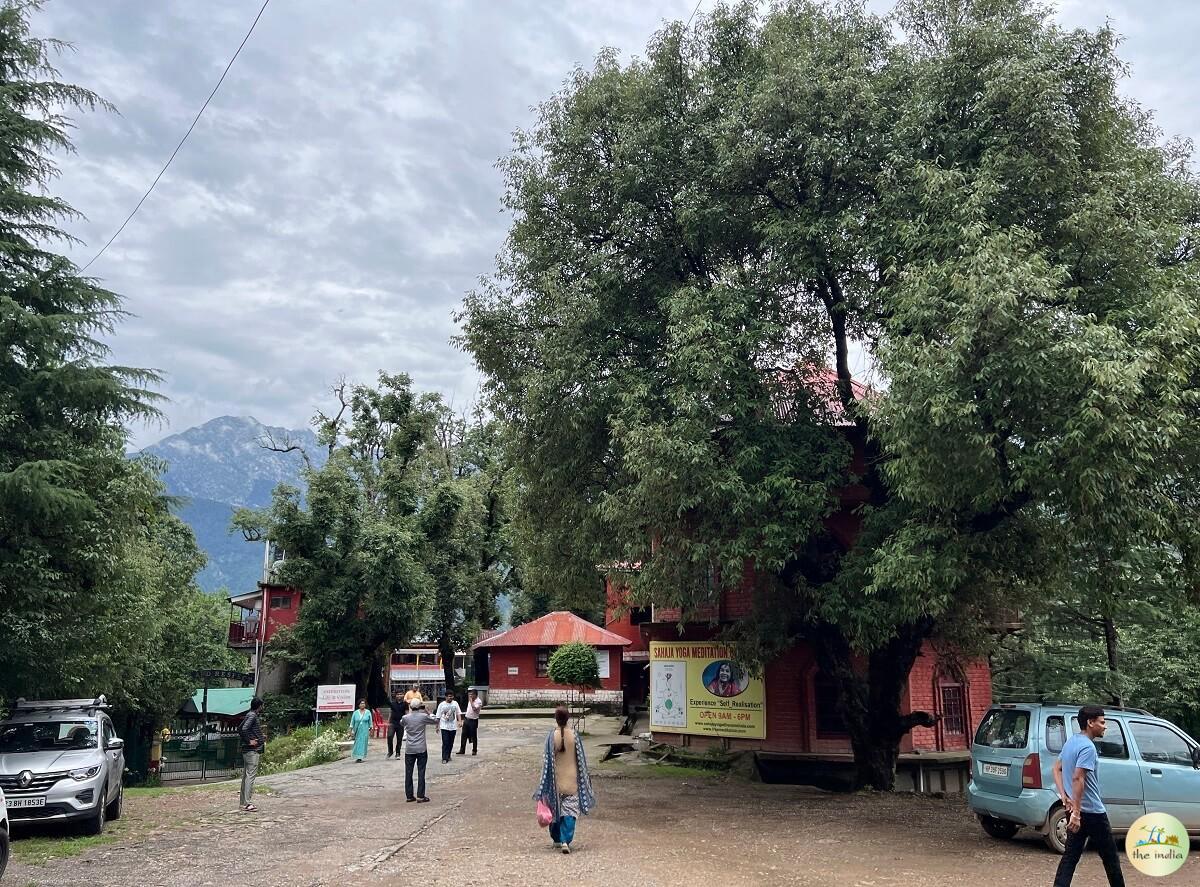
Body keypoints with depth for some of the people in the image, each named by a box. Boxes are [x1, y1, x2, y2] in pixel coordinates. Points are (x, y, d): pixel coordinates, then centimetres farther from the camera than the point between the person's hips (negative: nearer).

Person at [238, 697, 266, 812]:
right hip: (252, 750, -10)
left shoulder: (253, 716, 15)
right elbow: (244, 729, -27)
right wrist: (249, 741, -17)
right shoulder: (252, 716, -13)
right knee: (250, 776, -11)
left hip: (247, 751, 10)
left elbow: (239, 730, 23)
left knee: (246, 776, 12)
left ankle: (244, 802, 18)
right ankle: (248, 803, -14)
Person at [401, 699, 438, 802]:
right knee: (421, 773, 2)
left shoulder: (406, 718, -3)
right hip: (421, 749, -2)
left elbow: (401, 722, 21)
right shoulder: (424, 717, -9)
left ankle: (409, 795, 12)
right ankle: (420, 796, 1)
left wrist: (409, 713, 20)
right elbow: (436, 721, 6)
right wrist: (428, 713, 15)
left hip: (409, 750, 2)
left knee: (408, 773, 9)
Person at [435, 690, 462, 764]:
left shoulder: (455, 703, 3)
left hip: (453, 727, 3)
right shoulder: (442, 705, -5)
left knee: (451, 743, 11)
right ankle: (444, 758, -6)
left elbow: (458, 713, 6)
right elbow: (438, 717, 1)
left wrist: (460, 721, -10)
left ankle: (448, 756, 26)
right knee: (445, 743, -9)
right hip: (444, 727, -3)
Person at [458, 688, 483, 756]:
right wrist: (464, 718, 19)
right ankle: (462, 750, 16)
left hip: (473, 721, -7)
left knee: (473, 736, 3)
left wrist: (471, 701, -23)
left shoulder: (478, 701, -15)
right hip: (466, 719, 7)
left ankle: (474, 750, 15)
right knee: (464, 735, 9)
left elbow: (474, 708, -31)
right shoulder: (470, 700, 10)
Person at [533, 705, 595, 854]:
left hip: (556, 779, 1)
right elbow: (581, 759, 0)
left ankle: (557, 840, 27)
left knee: (555, 808, 16)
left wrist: (545, 780, 4)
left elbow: (546, 759, -5)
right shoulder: (574, 735, -8)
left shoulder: (552, 736, -10)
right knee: (570, 810, 1)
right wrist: (584, 777, 12)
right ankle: (566, 841, -13)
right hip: (572, 779, 0)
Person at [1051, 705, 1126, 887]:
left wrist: (1063, 795, 10)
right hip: (1092, 812, -8)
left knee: (1071, 855, 7)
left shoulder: (1071, 742, 10)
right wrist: (1076, 813, -26)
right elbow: (1078, 778, -26)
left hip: (1076, 811, 8)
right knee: (1110, 856, 9)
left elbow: (1057, 768, 19)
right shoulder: (1088, 747, -19)